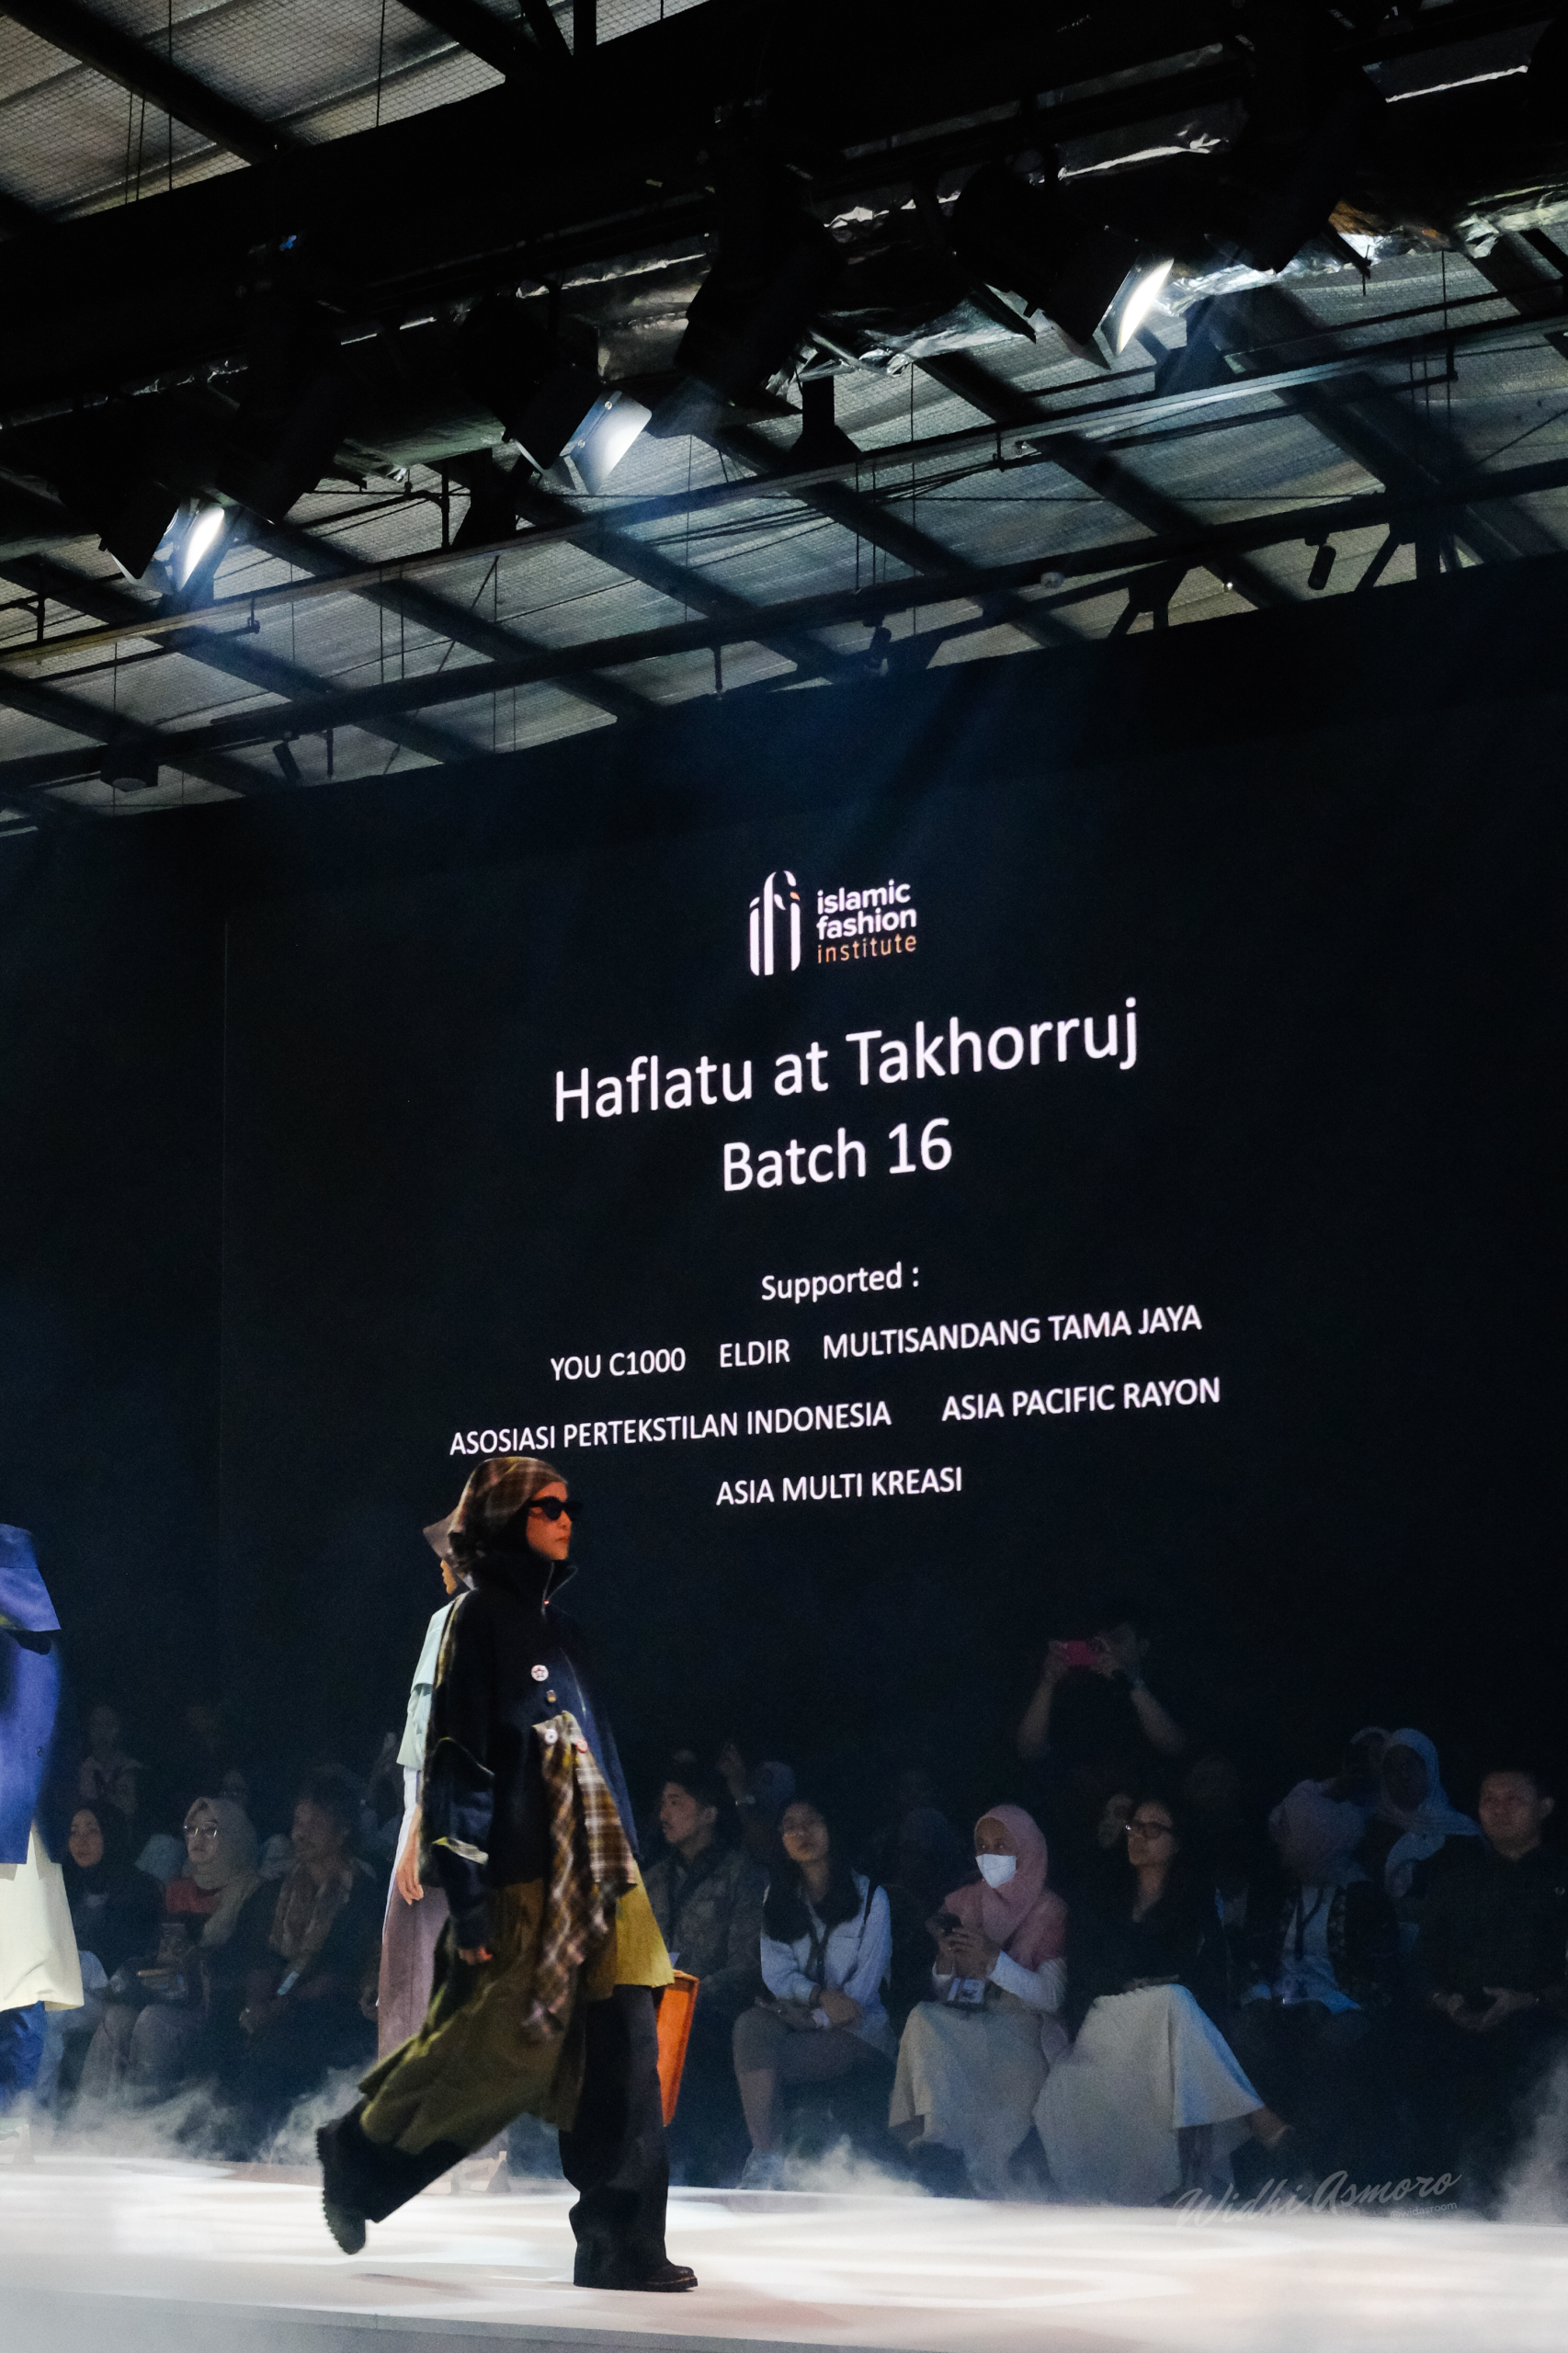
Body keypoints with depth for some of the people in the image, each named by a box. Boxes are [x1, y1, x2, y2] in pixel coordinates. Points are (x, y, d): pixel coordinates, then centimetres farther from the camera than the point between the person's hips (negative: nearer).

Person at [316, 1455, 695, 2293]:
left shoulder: (555, 1626, 18)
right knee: (507, 2050, -3)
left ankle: (619, 2241, 1)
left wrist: (620, 1871, 19)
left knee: (619, 2050, 0)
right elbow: (457, 1760, -11)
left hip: (590, 1869, 8)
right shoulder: (480, 1618, -6)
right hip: (522, 1870, -8)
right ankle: (360, 2155, 19)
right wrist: (469, 1896, -16)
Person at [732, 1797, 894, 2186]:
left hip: (858, 2035, -4)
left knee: (758, 2055, -29)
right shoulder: (777, 1898, 14)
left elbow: (864, 1986, -4)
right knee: (750, 2026, -32)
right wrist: (818, 1996, -16)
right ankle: (764, 2158, -33)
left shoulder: (869, 1897, 1)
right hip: (797, 2017, 4)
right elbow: (775, 1973, 3)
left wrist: (814, 2018, -14)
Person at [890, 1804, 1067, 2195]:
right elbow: (945, 1994, 15)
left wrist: (994, 1961, -18)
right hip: (964, 2023, 3)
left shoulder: (1049, 1912, 4)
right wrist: (945, 1961, -8)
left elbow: (1050, 1997, -7)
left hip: (1020, 2027, -3)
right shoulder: (962, 1903, 17)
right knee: (922, 2018, -31)